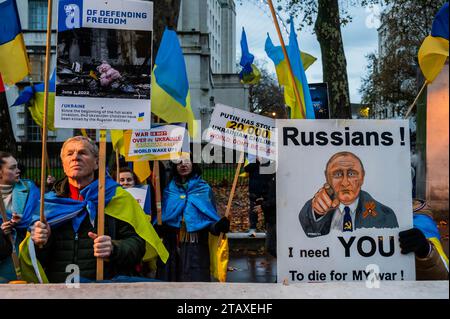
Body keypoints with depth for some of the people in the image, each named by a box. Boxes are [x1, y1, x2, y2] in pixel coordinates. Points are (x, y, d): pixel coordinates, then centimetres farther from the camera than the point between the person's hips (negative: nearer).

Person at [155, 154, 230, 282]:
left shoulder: (204, 189, 5)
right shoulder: (169, 190, 10)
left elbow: (210, 218, 2)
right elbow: (161, 217, 9)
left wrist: (217, 226, -20)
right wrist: (158, 227, -12)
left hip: (196, 248, -2)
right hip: (172, 248, 2)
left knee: (195, 279, -2)